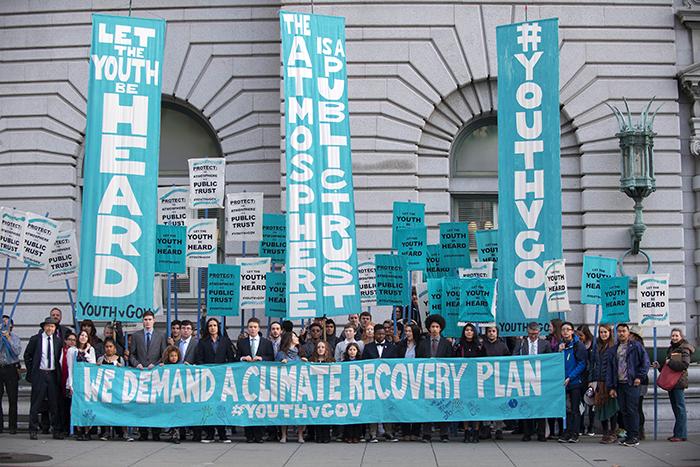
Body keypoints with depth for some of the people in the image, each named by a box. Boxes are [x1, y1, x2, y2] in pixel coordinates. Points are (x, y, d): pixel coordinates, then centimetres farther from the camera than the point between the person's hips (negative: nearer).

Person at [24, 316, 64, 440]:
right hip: (39, 374, -2)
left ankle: (57, 431, 10)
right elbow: (27, 355, 6)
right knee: (36, 404, 1)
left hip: (53, 375, 2)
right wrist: (31, 371, 1)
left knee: (55, 404, 4)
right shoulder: (35, 339, 0)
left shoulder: (58, 341, 7)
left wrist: (59, 372, 6)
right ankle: (33, 431, 8)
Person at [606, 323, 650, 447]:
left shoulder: (636, 346, -1)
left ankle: (635, 437, -1)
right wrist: (611, 387, 7)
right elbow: (609, 369, 13)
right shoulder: (614, 349, 14)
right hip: (619, 384, 5)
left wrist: (640, 376, -9)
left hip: (632, 384, -5)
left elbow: (645, 361, -2)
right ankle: (628, 434, 15)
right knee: (624, 411, 7)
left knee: (632, 410, -6)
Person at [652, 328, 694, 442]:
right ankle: (677, 433, 18)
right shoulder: (671, 349, 19)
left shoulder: (684, 349, -6)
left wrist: (670, 363, -15)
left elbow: (685, 364, -21)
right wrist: (660, 366, 10)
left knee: (680, 408, -7)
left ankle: (681, 435, -5)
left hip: (679, 382, -9)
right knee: (675, 408, 12)